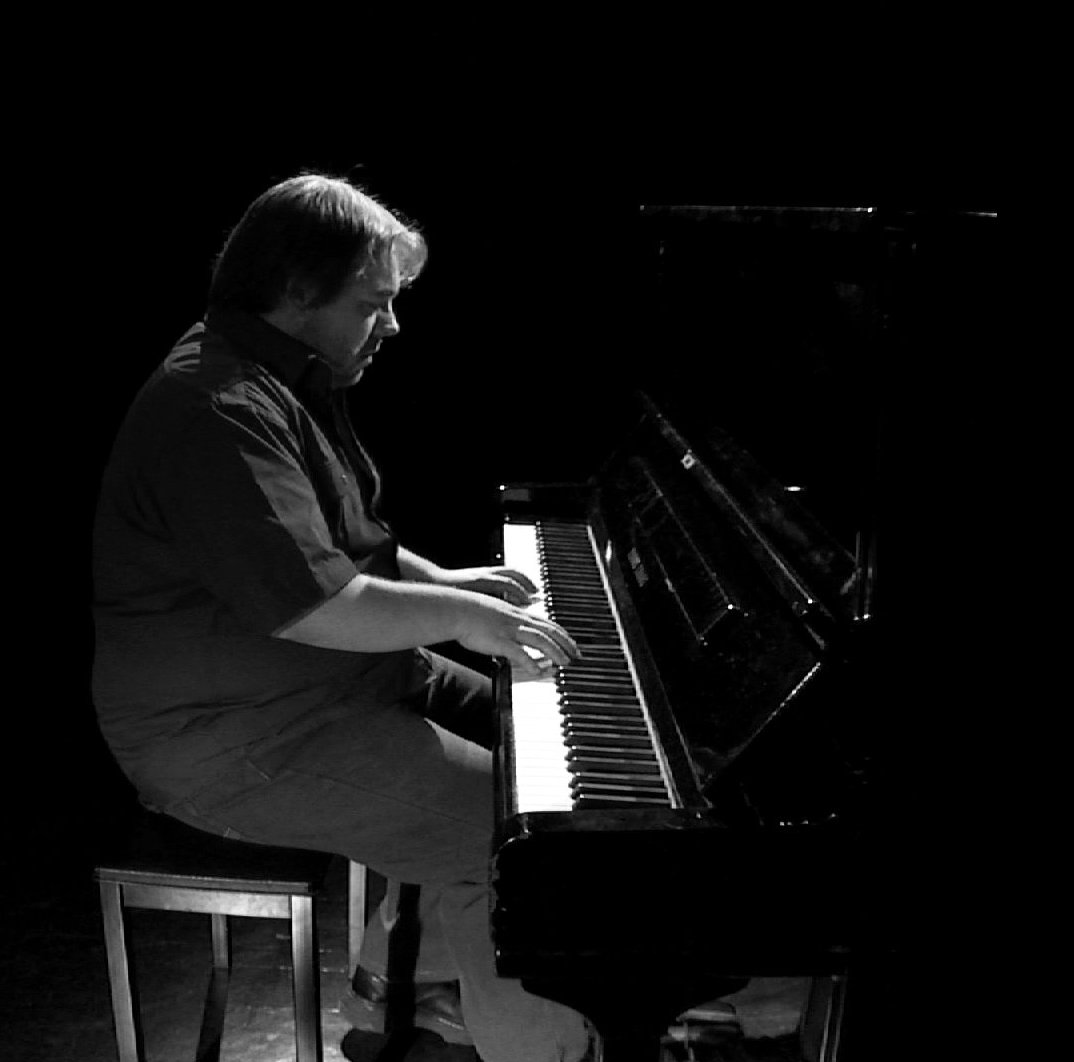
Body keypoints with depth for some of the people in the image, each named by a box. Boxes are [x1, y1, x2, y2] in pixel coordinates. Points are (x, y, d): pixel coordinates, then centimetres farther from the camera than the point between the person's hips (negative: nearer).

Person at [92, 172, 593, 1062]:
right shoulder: (219, 411, -25)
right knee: (503, 827, -15)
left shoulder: (288, 382, 10)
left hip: (327, 676, 11)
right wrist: (456, 615, -17)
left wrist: (439, 582, 8)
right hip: (232, 736, -11)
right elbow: (312, 605, -30)